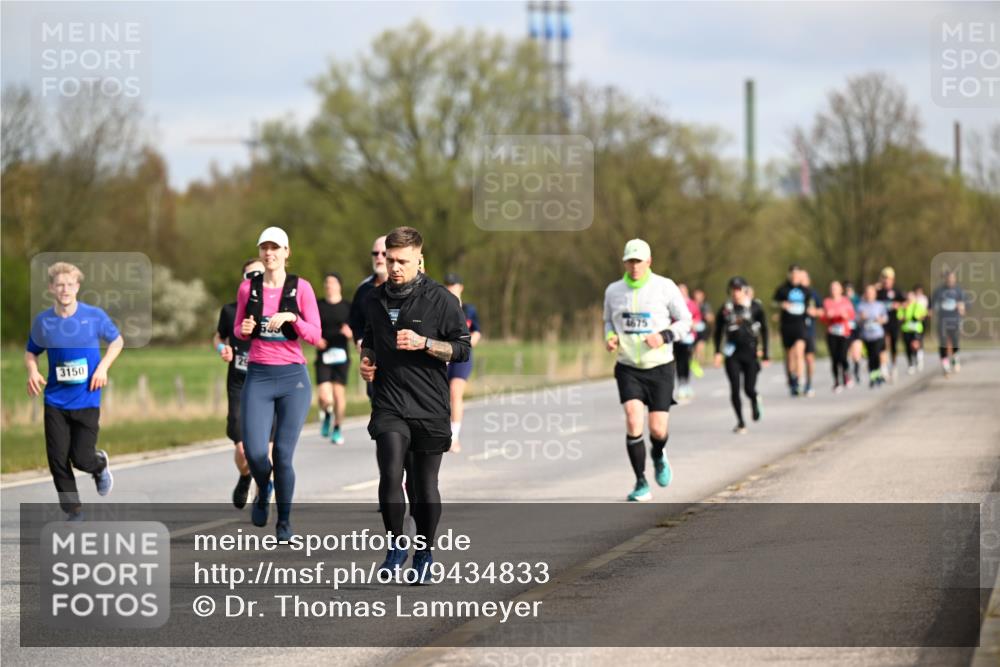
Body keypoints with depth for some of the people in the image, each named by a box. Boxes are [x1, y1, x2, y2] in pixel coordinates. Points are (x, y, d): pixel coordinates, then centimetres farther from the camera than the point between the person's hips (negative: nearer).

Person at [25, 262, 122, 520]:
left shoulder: (94, 316, -7)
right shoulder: (42, 322, -3)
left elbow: (117, 341, 8)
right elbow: (31, 352, 12)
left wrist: (103, 366, -7)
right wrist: (32, 371, -9)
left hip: (87, 400, -2)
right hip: (55, 401, 2)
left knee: (81, 459, -6)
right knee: (58, 460, -1)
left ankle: (101, 464, 32)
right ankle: (73, 512, 17)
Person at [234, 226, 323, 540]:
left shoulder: (301, 288, 0)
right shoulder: (248, 287, 6)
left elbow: (315, 335, -2)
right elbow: (238, 330, 17)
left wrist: (291, 317, -19)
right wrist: (244, 329, -7)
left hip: (292, 376, -2)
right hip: (258, 376, 2)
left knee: (283, 455, -5)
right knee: (254, 452, -11)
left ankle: (284, 521, 13)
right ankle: (263, 492, 24)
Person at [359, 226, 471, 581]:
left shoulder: (440, 299, -5)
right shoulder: (375, 299, 8)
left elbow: (462, 349, -4)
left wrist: (423, 343, -18)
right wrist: (366, 359, 6)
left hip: (430, 406, -2)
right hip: (389, 403, 2)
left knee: (425, 485, 7)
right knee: (390, 475, -16)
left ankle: (424, 552, 23)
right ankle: (395, 547, 0)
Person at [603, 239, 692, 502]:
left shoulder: (665, 287, -6)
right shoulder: (613, 291, 2)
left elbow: (685, 321, 1)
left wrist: (664, 337, -17)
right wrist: (610, 337, -5)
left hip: (660, 367, -1)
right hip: (628, 368, 1)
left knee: (658, 429, -3)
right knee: (633, 421, -18)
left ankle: (658, 456, 36)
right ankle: (641, 484, -6)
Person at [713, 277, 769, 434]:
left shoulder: (756, 307, -1)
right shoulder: (725, 309, 1)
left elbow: (764, 329, 5)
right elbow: (718, 331, 10)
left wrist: (764, 352, 2)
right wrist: (718, 352, 4)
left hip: (750, 352, -1)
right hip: (732, 354, 1)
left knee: (749, 389, -3)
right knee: (735, 388, -6)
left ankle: (755, 400, 34)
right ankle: (740, 422, 5)